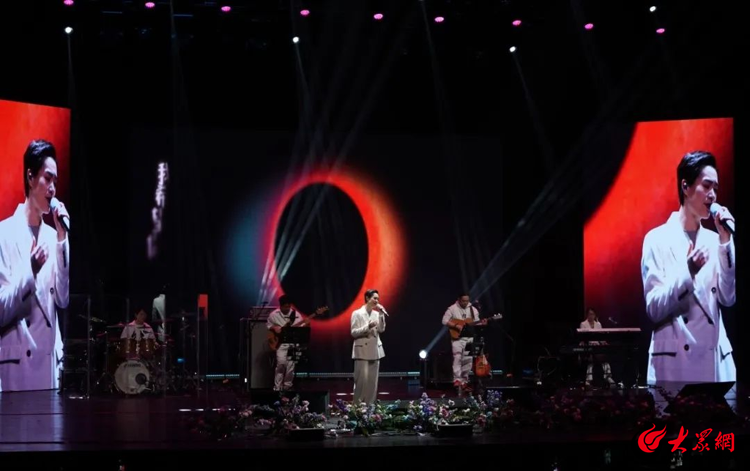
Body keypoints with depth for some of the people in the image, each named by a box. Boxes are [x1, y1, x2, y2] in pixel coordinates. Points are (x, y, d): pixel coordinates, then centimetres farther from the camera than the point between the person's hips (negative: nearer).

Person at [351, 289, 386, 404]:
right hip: (362, 351, -5)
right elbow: (353, 333, -10)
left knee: (373, 381, 5)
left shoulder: (376, 314, 10)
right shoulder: (357, 314, -5)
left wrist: (381, 315, -5)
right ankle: (358, 405, -1)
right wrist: (367, 327, -22)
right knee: (362, 380, -7)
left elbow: (381, 329, 2)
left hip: (375, 350, 5)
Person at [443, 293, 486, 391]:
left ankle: (464, 381, 11)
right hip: (457, 337, -5)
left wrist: (481, 324, -10)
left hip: (469, 338, 5)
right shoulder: (452, 309, -4)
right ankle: (457, 380, -25)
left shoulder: (473, 310, 9)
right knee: (457, 357, -20)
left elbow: (476, 323, 12)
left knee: (468, 360, 4)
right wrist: (456, 326, -19)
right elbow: (445, 321, -9)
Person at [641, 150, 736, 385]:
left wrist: (725, 242, -4)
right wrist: (688, 272, -20)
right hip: (675, 360, -4)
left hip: (717, 360, 4)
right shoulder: (658, 239, -1)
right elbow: (654, 309, -7)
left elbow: (728, 298, 2)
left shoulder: (713, 240, 12)